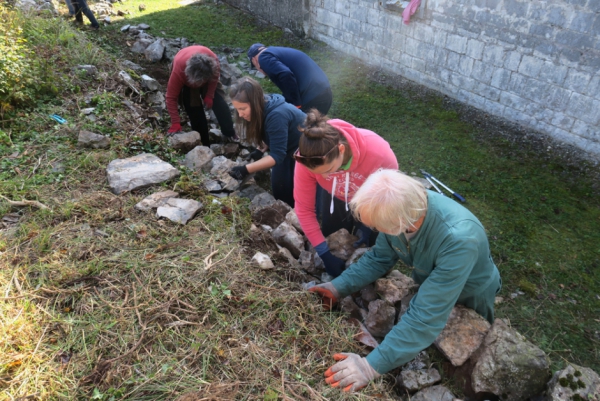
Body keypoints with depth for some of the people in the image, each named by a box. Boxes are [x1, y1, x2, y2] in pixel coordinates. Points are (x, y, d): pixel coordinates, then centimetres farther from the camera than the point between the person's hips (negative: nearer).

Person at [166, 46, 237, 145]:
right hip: (186, 80, -1)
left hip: (207, 73, 2)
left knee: (218, 100, -14)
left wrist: (209, 96, -19)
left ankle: (230, 134, -6)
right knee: (193, 107, -10)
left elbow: (215, 75, -16)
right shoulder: (178, 71, -44)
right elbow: (171, 98, -37)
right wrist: (175, 123, -41)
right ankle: (204, 143, -1)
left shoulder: (213, 61, -41)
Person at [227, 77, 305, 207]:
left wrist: (247, 169, -39)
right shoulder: (262, 108, -10)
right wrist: (261, 150, -9)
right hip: (288, 149, 8)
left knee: (293, 193, -6)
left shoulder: (276, 115, -35)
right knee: (278, 187, 6)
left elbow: (277, 155, -34)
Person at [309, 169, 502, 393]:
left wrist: (373, 366, -45)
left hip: (469, 302, -4)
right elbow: (379, 258, -11)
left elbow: (426, 317, -45)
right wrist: (338, 287, -21)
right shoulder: (400, 208, -28)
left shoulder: (459, 240, -47)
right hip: (430, 286, 4)